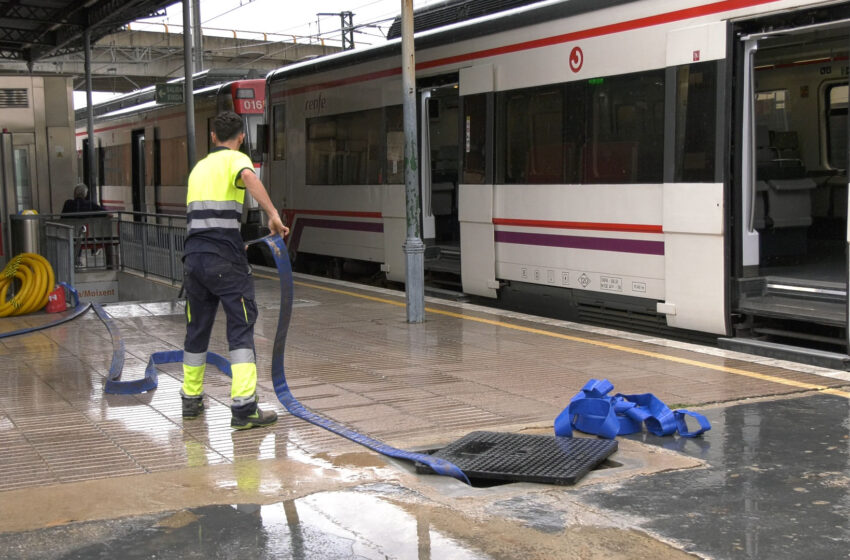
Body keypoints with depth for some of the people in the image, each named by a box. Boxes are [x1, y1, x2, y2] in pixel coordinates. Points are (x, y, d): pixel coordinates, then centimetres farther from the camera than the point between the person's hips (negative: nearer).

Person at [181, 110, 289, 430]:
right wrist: (273, 214, -33)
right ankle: (243, 408, -12)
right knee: (241, 328, -5)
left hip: (193, 256, 7)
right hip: (224, 259, -7)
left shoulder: (199, 166, 23)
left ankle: (191, 400, 27)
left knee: (197, 328, 17)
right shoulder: (235, 159, 2)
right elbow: (249, 178, -24)